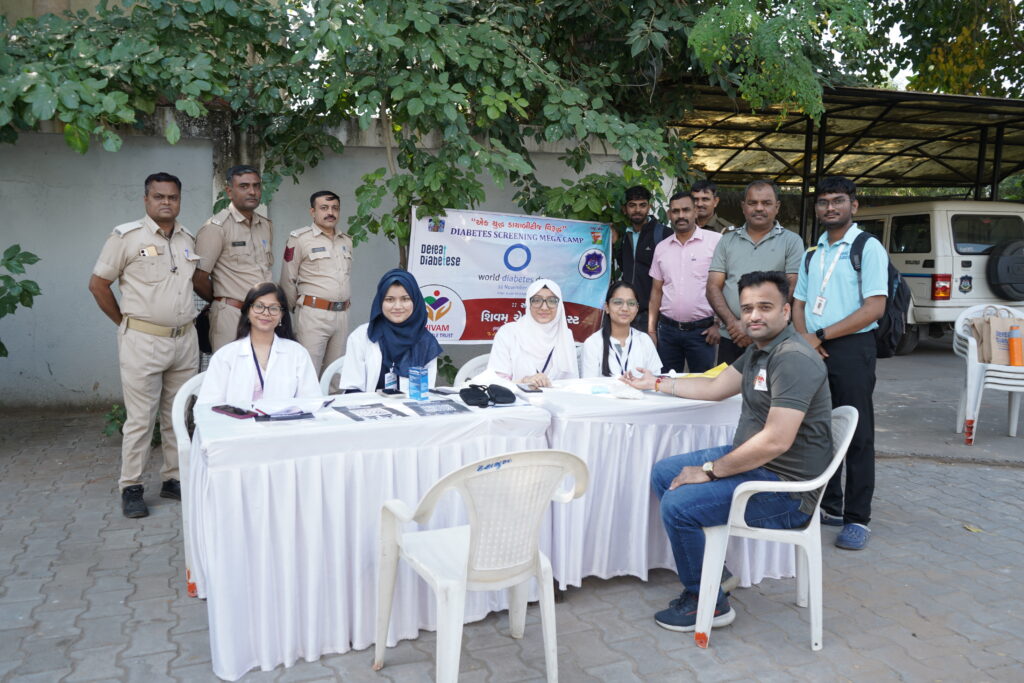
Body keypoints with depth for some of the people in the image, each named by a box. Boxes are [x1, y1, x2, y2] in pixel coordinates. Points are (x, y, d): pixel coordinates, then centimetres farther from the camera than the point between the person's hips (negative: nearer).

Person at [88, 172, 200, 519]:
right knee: (140, 418, -1)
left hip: (185, 340, 5)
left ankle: (173, 479, 22)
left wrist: (185, 318, 12)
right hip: (143, 341, -5)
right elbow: (98, 283, 0)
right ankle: (131, 488, 11)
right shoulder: (126, 236, -4)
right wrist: (125, 322, 1)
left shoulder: (188, 239, 10)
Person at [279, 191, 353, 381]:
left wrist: (343, 304, 16)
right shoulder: (299, 239, -3)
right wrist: (297, 308, 7)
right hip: (313, 314, -5)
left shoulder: (346, 241, 15)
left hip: (342, 315, 6)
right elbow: (288, 280, 0)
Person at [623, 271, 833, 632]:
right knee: (663, 473, 11)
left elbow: (776, 441, -30)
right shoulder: (758, 351, 10)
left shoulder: (793, 359, -23)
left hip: (784, 488, -11)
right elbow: (715, 388, 22)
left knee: (677, 505, -21)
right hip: (750, 459, 11)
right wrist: (656, 383, 29)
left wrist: (710, 471, -21)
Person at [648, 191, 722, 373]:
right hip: (667, 329, 4)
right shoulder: (661, 248, 9)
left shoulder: (716, 241, -5)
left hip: (701, 331, -4)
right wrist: (651, 330, 9)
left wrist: (719, 324, -8)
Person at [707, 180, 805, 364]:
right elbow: (713, 287, 5)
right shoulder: (727, 241, 11)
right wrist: (733, 323, -11)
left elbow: (793, 289, -5)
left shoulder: (791, 241, 3)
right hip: (730, 338, 3)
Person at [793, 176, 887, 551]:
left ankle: (857, 519, 9)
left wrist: (820, 336, -15)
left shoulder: (868, 248, -4)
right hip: (813, 350, 6)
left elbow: (875, 307, -12)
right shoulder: (813, 252, 15)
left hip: (851, 348, -6)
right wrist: (804, 337, -4)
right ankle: (829, 506, 25)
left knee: (857, 435, 0)